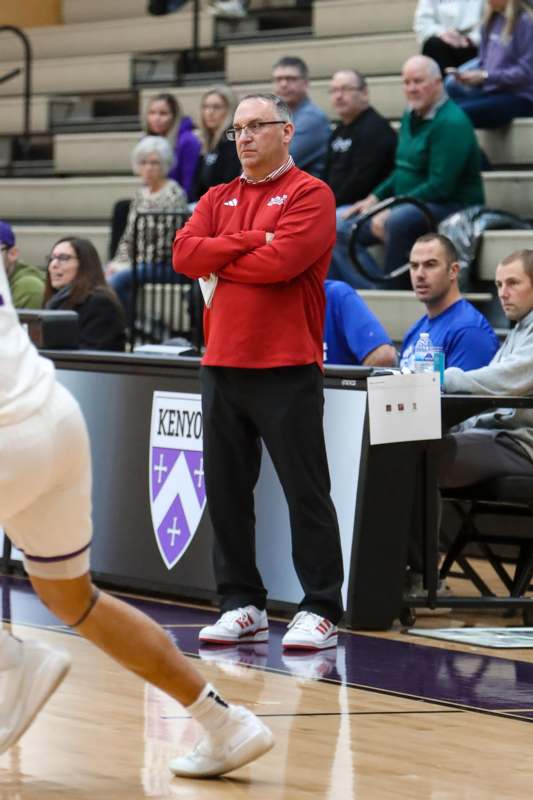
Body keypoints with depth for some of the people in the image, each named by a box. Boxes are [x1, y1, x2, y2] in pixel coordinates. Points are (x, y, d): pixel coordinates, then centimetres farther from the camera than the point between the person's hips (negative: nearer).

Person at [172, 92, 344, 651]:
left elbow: (282, 261, -16)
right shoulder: (218, 200, 17)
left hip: (287, 370, -6)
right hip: (222, 368, 6)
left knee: (305, 492, -3)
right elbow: (184, 252, 1)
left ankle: (320, 611, 0)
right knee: (225, 491, 8)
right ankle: (242, 606, 16)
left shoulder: (310, 195, -3)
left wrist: (217, 263, -3)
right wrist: (250, 242, -9)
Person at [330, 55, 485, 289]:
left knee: (396, 223, -39)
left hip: (450, 206, -10)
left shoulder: (451, 122, -18)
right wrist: (374, 198, 7)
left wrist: (391, 210, -21)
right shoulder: (411, 117, 12)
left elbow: (440, 187, -23)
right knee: (343, 232, 1)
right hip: (407, 207, 10)